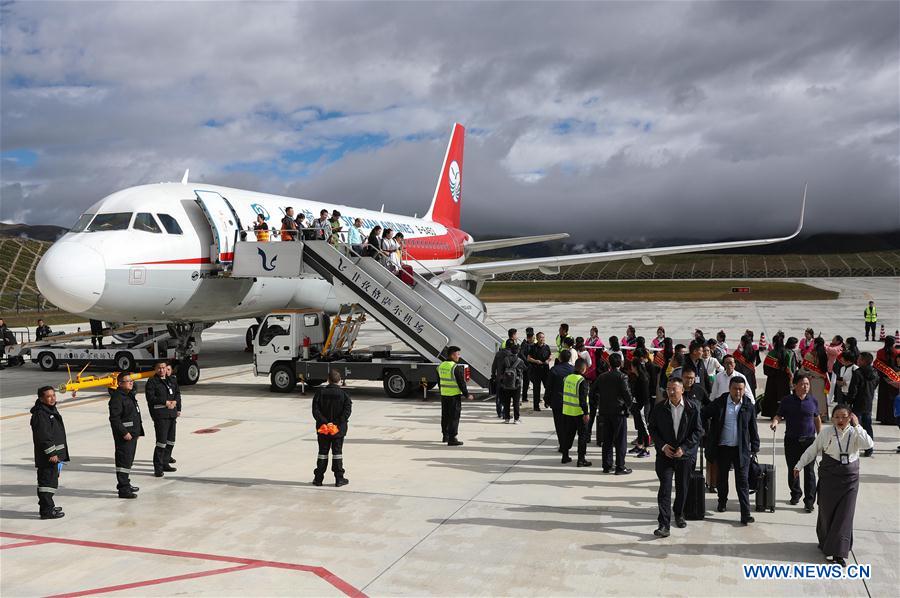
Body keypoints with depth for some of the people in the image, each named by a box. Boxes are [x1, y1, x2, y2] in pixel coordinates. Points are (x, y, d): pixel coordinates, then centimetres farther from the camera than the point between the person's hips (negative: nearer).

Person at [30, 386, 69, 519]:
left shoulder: (52, 410, 15)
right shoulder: (40, 414, -18)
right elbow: (43, 436, -22)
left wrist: (59, 453, 27)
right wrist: (51, 453, -22)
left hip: (55, 453, 11)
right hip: (47, 456, -11)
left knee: (52, 479, 19)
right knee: (48, 481, -8)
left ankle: (48, 505, 31)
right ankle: (47, 511, -4)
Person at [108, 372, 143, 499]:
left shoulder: (130, 395, 16)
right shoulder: (117, 398, -16)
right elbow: (114, 418, -22)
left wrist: (138, 431, 23)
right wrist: (124, 432, -23)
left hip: (132, 434, 10)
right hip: (124, 435, -10)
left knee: (129, 460, 18)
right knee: (124, 460, -9)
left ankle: (125, 483, 31)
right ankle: (123, 489, -7)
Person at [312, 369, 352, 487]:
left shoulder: (320, 392, -1)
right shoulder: (344, 394, -5)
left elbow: (315, 410, -7)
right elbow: (347, 410, -14)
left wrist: (324, 422, -11)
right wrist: (339, 423, -14)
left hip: (323, 428, 1)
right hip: (339, 429, -1)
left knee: (322, 452, 10)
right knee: (337, 453, 6)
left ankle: (318, 478, 14)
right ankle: (339, 479, 8)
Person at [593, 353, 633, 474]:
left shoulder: (601, 377, 5)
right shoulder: (622, 377, -10)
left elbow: (592, 393, 7)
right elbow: (627, 394, -18)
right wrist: (628, 405, -1)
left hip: (604, 413, 5)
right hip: (619, 412, -5)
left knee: (607, 440, 12)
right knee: (620, 441, 2)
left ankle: (606, 466, 16)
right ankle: (620, 467, 4)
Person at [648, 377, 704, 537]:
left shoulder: (693, 408, -6)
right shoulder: (659, 409, -3)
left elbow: (698, 431, -5)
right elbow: (652, 428, 3)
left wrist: (684, 448, -12)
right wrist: (662, 446, -10)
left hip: (686, 454, 1)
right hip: (665, 454, -1)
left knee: (682, 488, 15)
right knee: (665, 488, -8)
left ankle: (679, 514, 41)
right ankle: (664, 525, -7)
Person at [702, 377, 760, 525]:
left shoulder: (749, 406, -1)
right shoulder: (719, 403, -4)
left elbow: (753, 428, 5)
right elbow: (702, 415, 4)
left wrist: (754, 448, 4)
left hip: (741, 449, -1)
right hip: (722, 448, 1)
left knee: (742, 482, -3)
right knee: (722, 478, 17)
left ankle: (745, 514, -3)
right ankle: (722, 502, 39)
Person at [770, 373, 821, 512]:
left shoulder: (813, 401, 2)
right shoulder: (787, 401, -3)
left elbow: (817, 419, 12)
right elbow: (779, 415, 2)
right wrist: (775, 421, -20)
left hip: (809, 440, 0)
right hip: (791, 441, 0)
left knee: (809, 471, -2)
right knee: (792, 470, 11)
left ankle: (809, 501, 4)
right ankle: (795, 493, 32)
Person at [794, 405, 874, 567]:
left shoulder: (855, 434, -3)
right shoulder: (826, 433, -5)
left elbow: (869, 445, -22)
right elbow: (812, 450, 2)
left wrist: (857, 426, -23)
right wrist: (799, 465, 3)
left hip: (850, 478, 0)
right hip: (828, 476, 0)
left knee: (844, 514, -1)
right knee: (827, 511, 9)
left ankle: (839, 552, 4)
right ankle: (826, 542, 31)